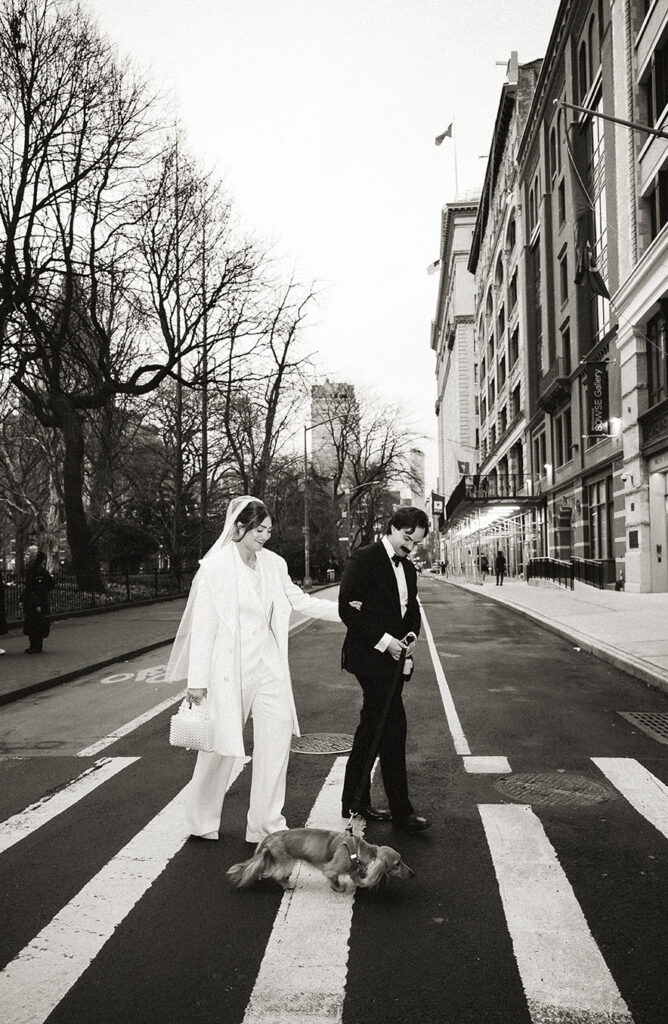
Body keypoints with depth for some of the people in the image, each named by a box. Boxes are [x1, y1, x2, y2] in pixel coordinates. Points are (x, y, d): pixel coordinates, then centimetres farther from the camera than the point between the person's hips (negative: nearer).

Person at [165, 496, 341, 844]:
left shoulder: (273, 564, 5)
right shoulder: (214, 567, -10)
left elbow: (301, 601, 16)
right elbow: (203, 625, -9)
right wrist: (197, 679, -9)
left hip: (268, 664, 5)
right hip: (229, 668, -5)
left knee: (277, 737, 1)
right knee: (221, 744, 6)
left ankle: (266, 824, 16)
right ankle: (202, 821, 29)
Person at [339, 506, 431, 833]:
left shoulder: (408, 568, 15)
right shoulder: (364, 559, -10)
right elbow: (348, 609, -16)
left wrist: (411, 635, 1)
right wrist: (384, 640, -18)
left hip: (393, 659, 8)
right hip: (370, 656, -8)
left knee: (371, 730, 14)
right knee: (393, 728, -8)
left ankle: (354, 802, 25)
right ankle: (401, 811, 2)